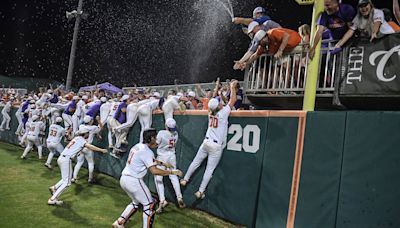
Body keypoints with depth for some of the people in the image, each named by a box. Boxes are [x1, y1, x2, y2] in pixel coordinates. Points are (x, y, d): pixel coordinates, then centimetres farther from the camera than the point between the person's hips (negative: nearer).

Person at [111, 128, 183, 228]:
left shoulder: (137, 146, 12)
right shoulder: (147, 151, -16)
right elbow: (154, 171, -23)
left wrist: (162, 163, 26)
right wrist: (171, 172, -18)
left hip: (123, 179, 9)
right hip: (133, 181, -9)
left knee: (136, 202, 26)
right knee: (149, 205, 3)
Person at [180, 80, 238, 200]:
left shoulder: (210, 113, 1)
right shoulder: (223, 113, -14)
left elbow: (214, 100, 20)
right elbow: (233, 101, -6)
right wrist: (233, 87, 5)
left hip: (206, 142, 5)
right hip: (216, 146, -5)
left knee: (196, 162, 19)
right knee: (209, 169, 2)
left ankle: (185, 179, 32)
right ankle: (200, 191, 4)